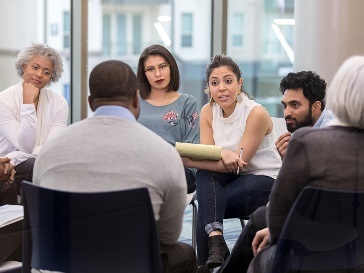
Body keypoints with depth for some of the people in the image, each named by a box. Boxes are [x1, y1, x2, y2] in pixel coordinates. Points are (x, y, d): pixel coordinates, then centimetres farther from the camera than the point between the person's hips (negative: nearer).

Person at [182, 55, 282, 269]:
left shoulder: (256, 113, -18)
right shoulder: (208, 111, -1)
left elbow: (237, 163, -20)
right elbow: (207, 156, -6)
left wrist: (186, 160, -28)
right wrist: (223, 153, -31)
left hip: (265, 180, -5)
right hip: (230, 179, 5)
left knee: (206, 204, -28)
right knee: (205, 174, -29)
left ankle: (205, 262, -17)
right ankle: (215, 239, -39)